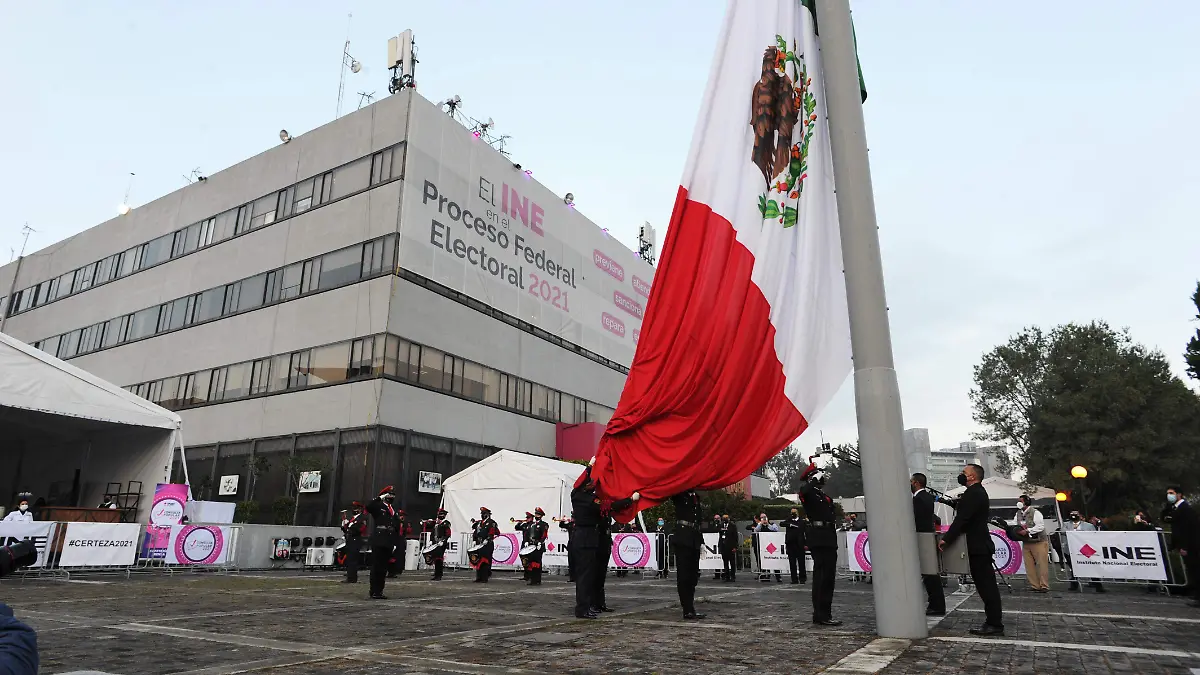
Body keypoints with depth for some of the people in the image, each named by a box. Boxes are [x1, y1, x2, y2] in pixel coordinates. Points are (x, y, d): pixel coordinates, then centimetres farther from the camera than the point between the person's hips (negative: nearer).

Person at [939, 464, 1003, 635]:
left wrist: (946, 539, -19)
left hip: (977, 547, -10)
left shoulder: (973, 494, -18)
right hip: (980, 545, 10)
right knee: (987, 585, 12)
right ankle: (994, 621, 17)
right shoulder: (978, 492, 16)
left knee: (986, 585, -6)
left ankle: (994, 624, -3)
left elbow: (962, 519, -22)